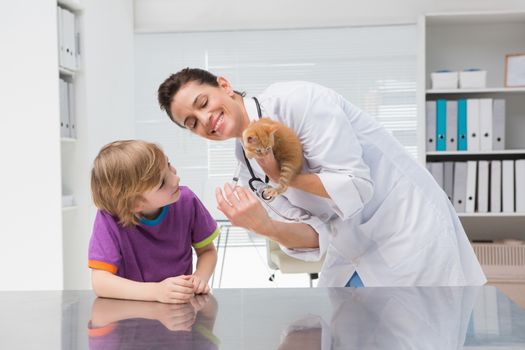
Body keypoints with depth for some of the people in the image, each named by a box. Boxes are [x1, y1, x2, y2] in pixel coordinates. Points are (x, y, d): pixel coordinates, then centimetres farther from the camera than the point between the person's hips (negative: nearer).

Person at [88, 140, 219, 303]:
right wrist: (157, 291, -36)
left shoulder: (186, 201, -10)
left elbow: (207, 250, 3)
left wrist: (200, 277, -18)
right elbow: (100, 281, -24)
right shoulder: (110, 218, -19)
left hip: (181, 310, 2)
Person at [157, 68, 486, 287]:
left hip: (408, 229, -7)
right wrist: (266, 227, -25)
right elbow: (315, 234, -5)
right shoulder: (249, 166, 3)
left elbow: (354, 186, -24)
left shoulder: (294, 100, -19)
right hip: (357, 255, 8)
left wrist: (281, 176, -15)